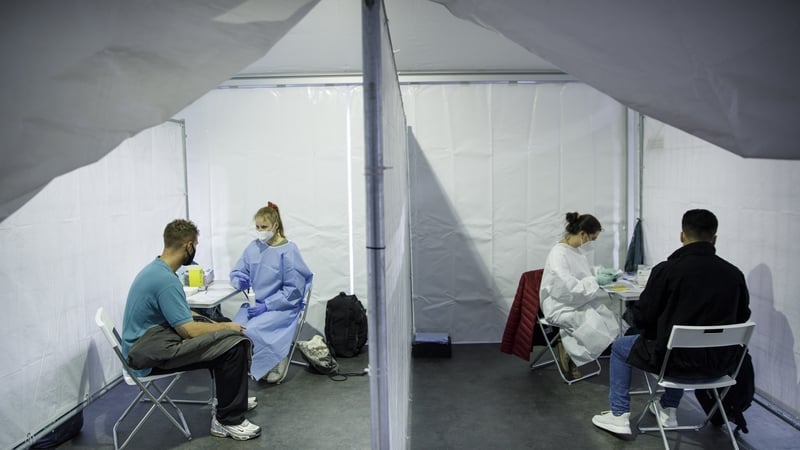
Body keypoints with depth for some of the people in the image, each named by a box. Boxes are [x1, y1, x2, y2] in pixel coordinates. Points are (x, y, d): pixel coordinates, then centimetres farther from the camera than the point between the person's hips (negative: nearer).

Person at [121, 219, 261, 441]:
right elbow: (189, 330, -24)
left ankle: (230, 398, 31)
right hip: (151, 353, -11)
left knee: (220, 336, 21)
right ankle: (229, 420, -8)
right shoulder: (166, 280, -23)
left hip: (148, 341, 11)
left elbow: (180, 314, 22)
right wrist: (226, 327, -8)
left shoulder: (156, 269, 9)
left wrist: (216, 324, 16)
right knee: (233, 343, -20)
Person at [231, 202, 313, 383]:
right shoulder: (253, 248, 5)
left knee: (252, 330, -28)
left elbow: (294, 289, -12)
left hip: (283, 306, -5)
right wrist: (241, 281, -14)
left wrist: (267, 306, -19)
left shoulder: (289, 250, -10)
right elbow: (236, 273, 12)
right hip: (257, 303, 5)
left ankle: (278, 360, 1)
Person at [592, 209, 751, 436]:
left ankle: (620, 415, 22)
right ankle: (669, 410, 41)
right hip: (719, 364, 5)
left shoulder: (667, 269, -16)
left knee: (620, 347, 21)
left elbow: (641, 318, -11)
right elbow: (742, 317, 10)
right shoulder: (734, 274, -4)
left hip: (678, 360, -5)